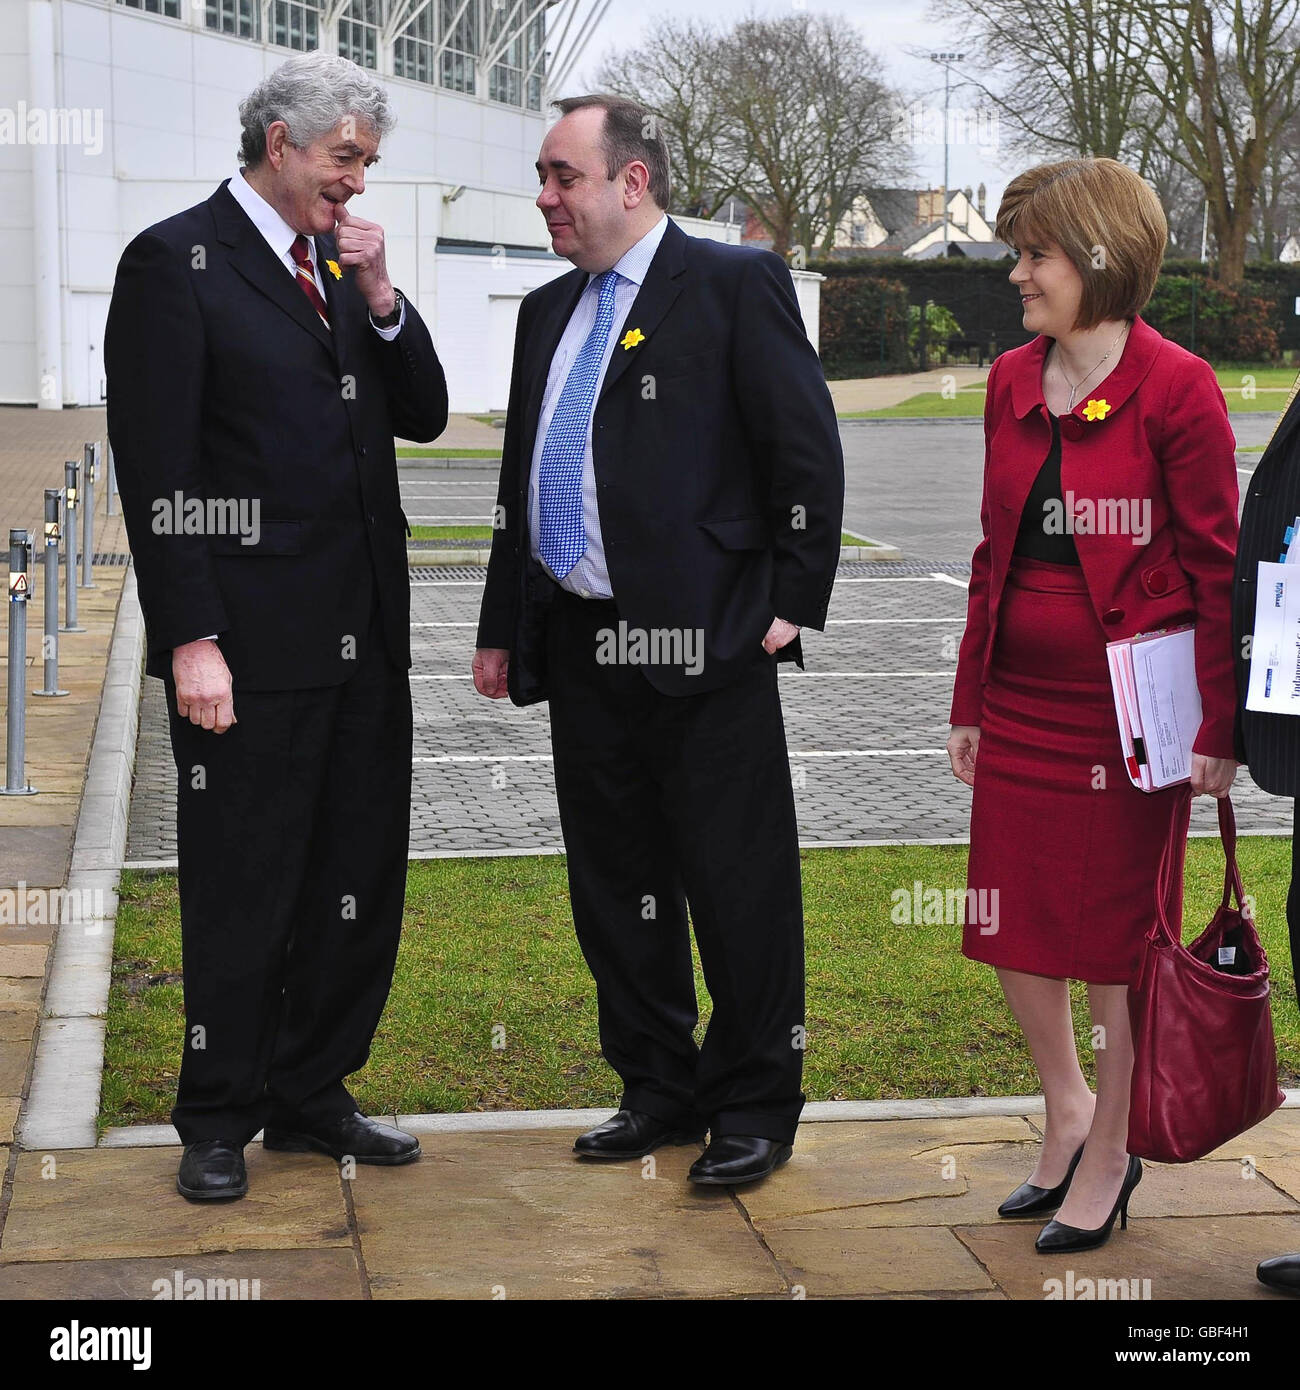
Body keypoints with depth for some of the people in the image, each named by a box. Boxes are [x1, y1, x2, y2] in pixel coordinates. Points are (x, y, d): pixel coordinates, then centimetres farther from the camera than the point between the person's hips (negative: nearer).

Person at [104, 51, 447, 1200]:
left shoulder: (345, 268, 15)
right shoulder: (176, 262, -6)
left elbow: (423, 417, 15)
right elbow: (155, 469, -11)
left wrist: (380, 295, 0)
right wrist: (191, 639, -17)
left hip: (365, 637, 7)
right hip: (250, 646, -7)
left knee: (359, 884, 11)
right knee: (242, 892, 4)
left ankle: (311, 1095, 27)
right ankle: (219, 1122, 19)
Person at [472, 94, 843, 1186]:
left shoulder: (734, 285, -4)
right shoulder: (549, 312, 17)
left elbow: (808, 453, -7)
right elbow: (520, 481, 21)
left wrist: (792, 604, -10)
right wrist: (503, 629, 17)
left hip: (704, 647, -7)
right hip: (581, 651, 7)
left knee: (738, 888, 1)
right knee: (614, 887, 13)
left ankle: (755, 1108, 14)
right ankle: (658, 1091, 27)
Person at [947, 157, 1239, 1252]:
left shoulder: (1176, 389, -12)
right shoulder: (1012, 382, 7)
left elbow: (1215, 566, -10)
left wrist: (1216, 728, -13)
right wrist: (970, 701, 13)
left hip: (1128, 705, -6)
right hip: (1022, 699, 6)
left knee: (1120, 931, 6)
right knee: (1010, 920, 11)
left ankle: (1109, 1157, 23)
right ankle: (1067, 1109, 34)